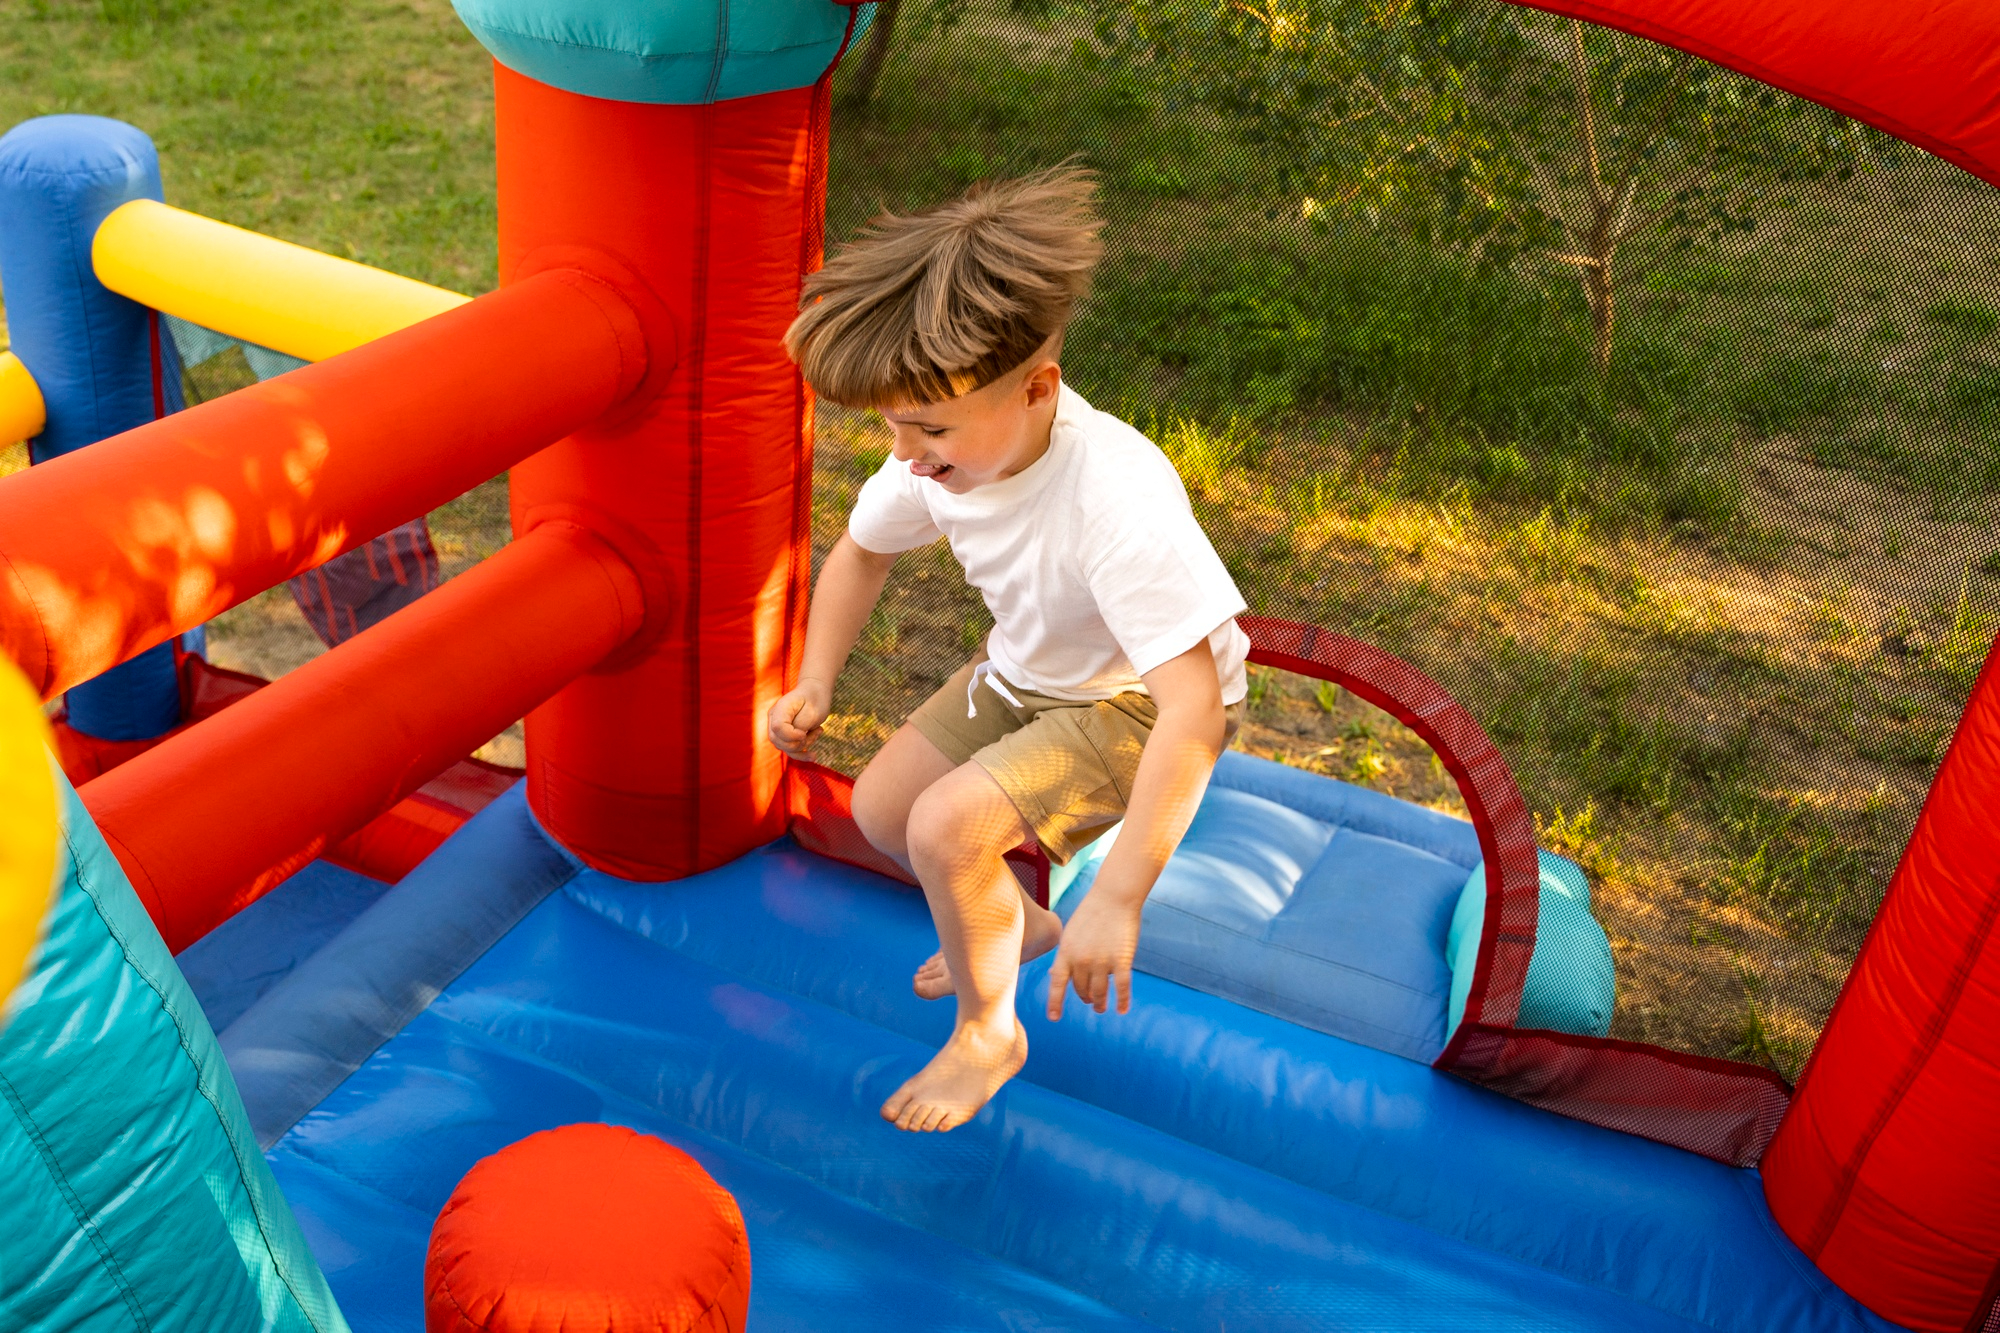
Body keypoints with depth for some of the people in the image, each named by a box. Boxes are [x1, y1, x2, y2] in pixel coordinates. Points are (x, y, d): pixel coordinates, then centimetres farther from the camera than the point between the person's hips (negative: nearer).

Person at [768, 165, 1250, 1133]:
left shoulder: (1120, 504, -40)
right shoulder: (945, 451, -18)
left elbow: (1195, 713, -42)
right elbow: (861, 550, 5)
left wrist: (1116, 902, -42)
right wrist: (814, 684, -8)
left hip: (1139, 704, -7)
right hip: (1024, 677, 7)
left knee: (948, 825, -22)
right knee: (880, 806, 5)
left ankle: (989, 1033, 7)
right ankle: (1019, 928, 34)